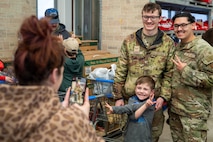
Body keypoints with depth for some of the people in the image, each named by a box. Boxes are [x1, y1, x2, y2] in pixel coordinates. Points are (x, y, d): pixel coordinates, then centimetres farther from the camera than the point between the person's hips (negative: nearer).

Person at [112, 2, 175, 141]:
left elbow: (170, 73, 0)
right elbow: (120, 71, 1)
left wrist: (163, 96, -9)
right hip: (130, 97, 1)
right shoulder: (129, 41, -1)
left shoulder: (169, 43, -1)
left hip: (155, 99, 0)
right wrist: (118, 96, -1)